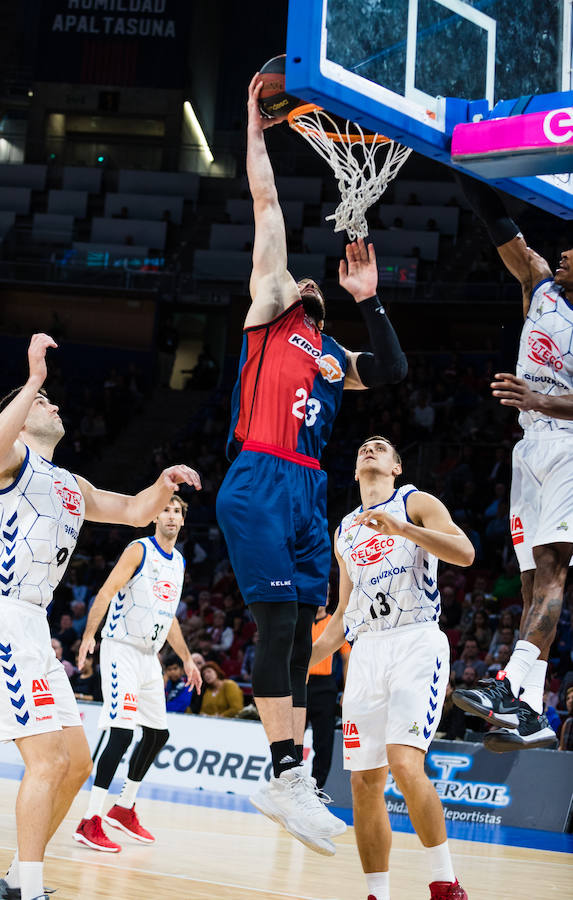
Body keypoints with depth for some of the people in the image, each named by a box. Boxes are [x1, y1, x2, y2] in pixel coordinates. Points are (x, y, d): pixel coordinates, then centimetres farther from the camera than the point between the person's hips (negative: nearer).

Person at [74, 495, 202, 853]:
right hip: (122, 649, -8)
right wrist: (89, 635, -28)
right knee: (122, 733, -18)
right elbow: (106, 592, -16)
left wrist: (187, 659, 25)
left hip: (150, 655, 9)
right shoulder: (140, 550, -8)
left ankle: (125, 809, 27)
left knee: (158, 734, 13)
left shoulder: (178, 562, 15)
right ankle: (90, 822, -19)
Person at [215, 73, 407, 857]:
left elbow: (392, 372, 10)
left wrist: (368, 300, 10)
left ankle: (287, 780, 8)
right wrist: (255, 128, 10)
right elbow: (268, 206, 10)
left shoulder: (331, 354, 26)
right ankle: (287, 776, -17)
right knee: (278, 621, -14)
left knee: (302, 631, 4)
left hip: (309, 491, 7)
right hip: (259, 482, -7)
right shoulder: (269, 313, 12)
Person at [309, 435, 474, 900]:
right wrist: (303, 662, 17)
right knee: (364, 782, 0)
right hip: (366, 652, 6)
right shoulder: (345, 531, 24)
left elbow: (464, 552, -13)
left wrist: (399, 527, -24)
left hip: (417, 643, -6)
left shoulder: (416, 503, 6)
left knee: (404, 764, -23)